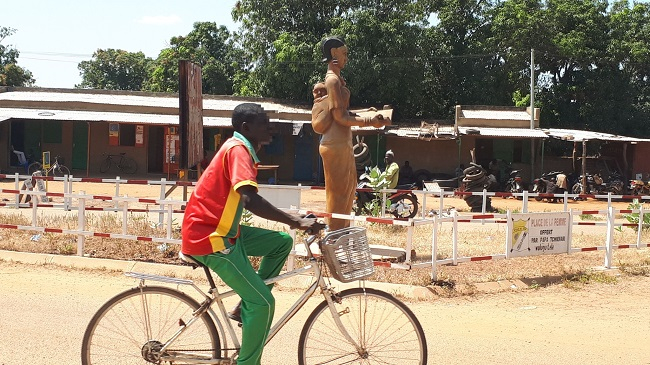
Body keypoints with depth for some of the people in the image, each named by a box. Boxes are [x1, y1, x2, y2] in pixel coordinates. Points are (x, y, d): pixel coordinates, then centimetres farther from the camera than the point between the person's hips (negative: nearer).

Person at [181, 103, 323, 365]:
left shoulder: (239, 148, 14)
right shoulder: (238, 150, -16)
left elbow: (247, 201, 22)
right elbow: (250, 200, -31)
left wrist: (293, 220, 16)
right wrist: (296, 221, -31)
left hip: (223, 231, 10)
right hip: (209, 238, -10)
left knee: (282, 242, 10)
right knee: (263, 302, -10)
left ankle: (245, 308, 12)